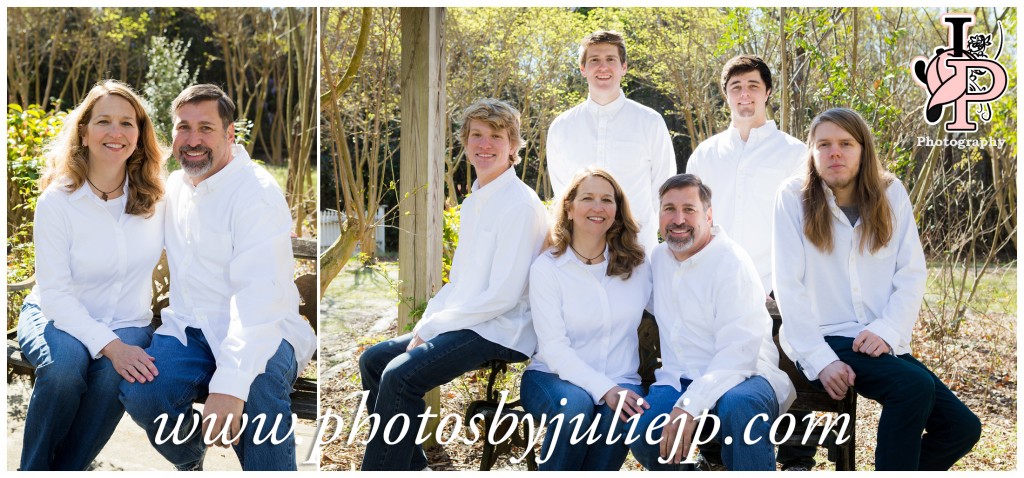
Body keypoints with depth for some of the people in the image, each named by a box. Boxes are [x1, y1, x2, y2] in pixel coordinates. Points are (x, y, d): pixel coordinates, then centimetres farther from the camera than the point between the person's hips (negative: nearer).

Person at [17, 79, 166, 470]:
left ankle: (66, 471, -10)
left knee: (115, 376, -31)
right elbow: (54, 293, -15)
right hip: (58, 318, -2)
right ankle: (32, 471, -10)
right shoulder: (57, 202, -13)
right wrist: (109, 345, -28)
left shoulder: (154, 196, -4)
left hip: (127, 323, 2)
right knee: (64, 366, -34)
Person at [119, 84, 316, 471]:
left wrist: (230, 384, -39)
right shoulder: (175, 185, 11)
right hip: (190, 328, 6)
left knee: (260, 384, -39)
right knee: (139, 393, -22)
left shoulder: (257, 192, -15)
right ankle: (190, 462, 10)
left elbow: (258, 294, -28)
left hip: (259, 331, -6)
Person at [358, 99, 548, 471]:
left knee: (400, 375, -25)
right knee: (373, 360, 7)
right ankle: (409, 464, 10)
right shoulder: (473, 203, 15)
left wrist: (432, 327, -14)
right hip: (463, 324, 10)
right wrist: (424, 325, 2)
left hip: (501, 333, -10)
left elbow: (502, 295, -20)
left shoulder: (520, 205, -14)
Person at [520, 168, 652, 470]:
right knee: (576, 407, -35)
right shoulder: (547, 267, -3)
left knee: (619, 413, -32)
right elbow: (554, 348, -12)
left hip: (620, 382, 2)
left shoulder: (636, 264, 8)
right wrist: (603, 389, -25)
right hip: (554, 377, -2)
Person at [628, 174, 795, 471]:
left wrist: (689, 406, -31)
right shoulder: (659, 257, 12)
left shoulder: (732, 262, -11)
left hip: (740, 376, -5)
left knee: (740, 406, -40)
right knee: (640, 429, -26)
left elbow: (737, 354, -20)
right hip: (679, 379, 5)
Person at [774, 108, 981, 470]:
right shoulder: (794, 198, -4)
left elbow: (912, 275, 2)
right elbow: (788, 286, -9)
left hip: (879, 344, 5)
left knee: (963, 427, -8)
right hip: (821, 341, -4)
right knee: (915, 386, -28)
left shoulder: (891, 194, 5)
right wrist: (819, 359, -18)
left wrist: (887, 331, -15)